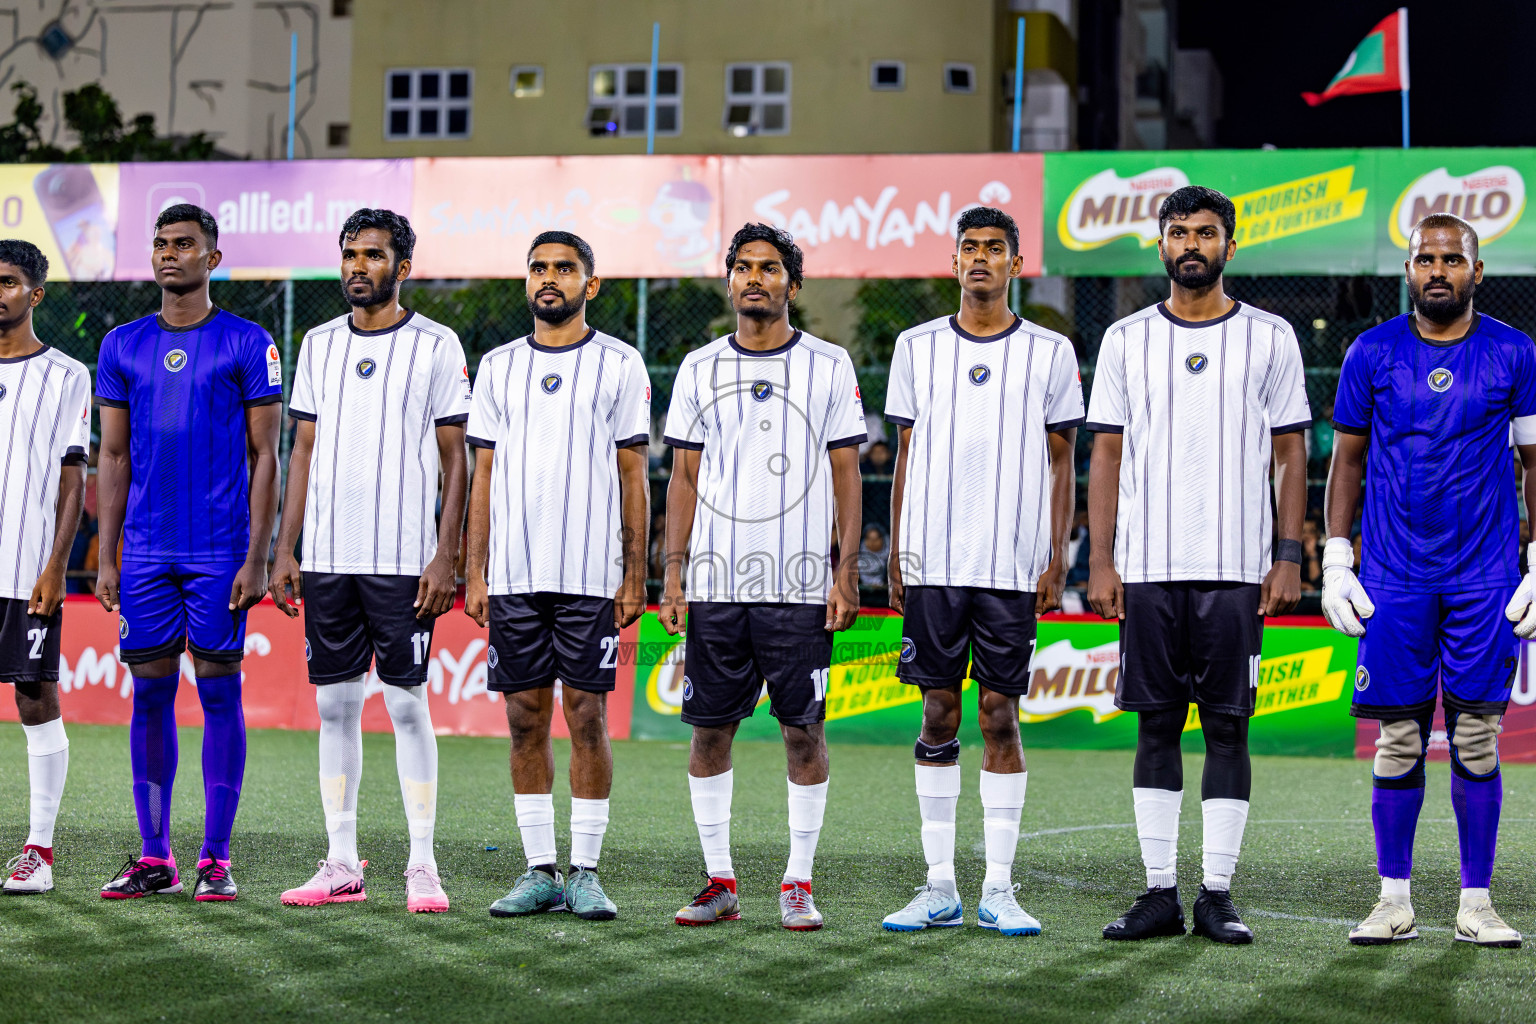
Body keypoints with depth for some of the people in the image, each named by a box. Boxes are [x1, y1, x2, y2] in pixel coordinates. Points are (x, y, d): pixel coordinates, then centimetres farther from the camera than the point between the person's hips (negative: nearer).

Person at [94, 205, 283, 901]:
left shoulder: (246, 345, 0)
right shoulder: (122, 346, 10)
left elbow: (264, 457, -1)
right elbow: (113, 457, 13)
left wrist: (257, 557, -8)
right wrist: (107, 557, 6)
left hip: (219, 552, -3)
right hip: (146, 555, 3)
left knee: (219, 691, -1)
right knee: (150, 693, 4)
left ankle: (216, 859, 4)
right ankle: (154, 858, 11)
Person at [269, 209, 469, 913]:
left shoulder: (436, 346, -1)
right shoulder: (319, 345, 12)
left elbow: (455, 459, -2)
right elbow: (304, 451, 15)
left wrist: (445, 556, -9)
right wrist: (285, 550, 8)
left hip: (404, 559, -4)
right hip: (327, 558, 4)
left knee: (407, 703, -4)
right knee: (335, 704, 6)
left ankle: (422, 866, 2)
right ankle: (342, 865, 12)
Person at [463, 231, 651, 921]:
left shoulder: (619, 365, 2)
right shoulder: (498, 367, 11)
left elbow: (633, 476, 2)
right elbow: (484, 476, 12)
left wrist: (635, 576, -4)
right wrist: (475, 573, 5)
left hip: (591, 574, -3)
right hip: (513, 575, 3)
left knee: (587, 717, -2)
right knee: (526, 719, 4)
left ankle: (585, 871, 5)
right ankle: (539, 871, 11)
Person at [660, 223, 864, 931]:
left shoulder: (828, 366, 4)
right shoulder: (699, 369, 10)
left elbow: (846, 476, 4)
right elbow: (685, 479, 11)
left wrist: (846, 571, -4)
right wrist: (674, 571, 3)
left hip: (799, 584, -2)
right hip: (715, 584, 2)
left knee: (803, 729, 0)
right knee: (709, 730, 3)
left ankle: (798, 884, 7)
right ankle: (719, 882, 12)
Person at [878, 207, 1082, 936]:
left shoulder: (1050, 353, 5)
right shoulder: (918, 348, 9)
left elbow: (1060, 463, 6)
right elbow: (906, 456, 12)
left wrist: (1058, 556, -1)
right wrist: (896, 554, 6)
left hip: (1013, 566, -1)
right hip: (932, 565, 2)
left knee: (1000, 715, -1)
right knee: (938, 717, 3)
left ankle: (999, 888, 4)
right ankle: (939, 888, 8)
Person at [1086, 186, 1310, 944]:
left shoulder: (1269, 338, 5)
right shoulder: (1126, 340, 8)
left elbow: (1292, 454, 5)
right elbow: (1106, 456, 8)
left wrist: (1290, 557, -3)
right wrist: (1100, 562, 0)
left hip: (1236, 567, -1)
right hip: (1147, 567, 1)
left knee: (1227, 725, 0)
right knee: (1156, 725, 4)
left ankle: (1218, 895, 5)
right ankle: (1160, 893, 10)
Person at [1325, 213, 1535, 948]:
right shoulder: (1371, 354, 3)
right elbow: (1347, 461, 9)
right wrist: (1335, 561, 2)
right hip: (1394, 577, 0)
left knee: (1477, 740, 0)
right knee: (1398, 740, 1)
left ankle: (1476, 902, 8)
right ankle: (1394, 900, 9)